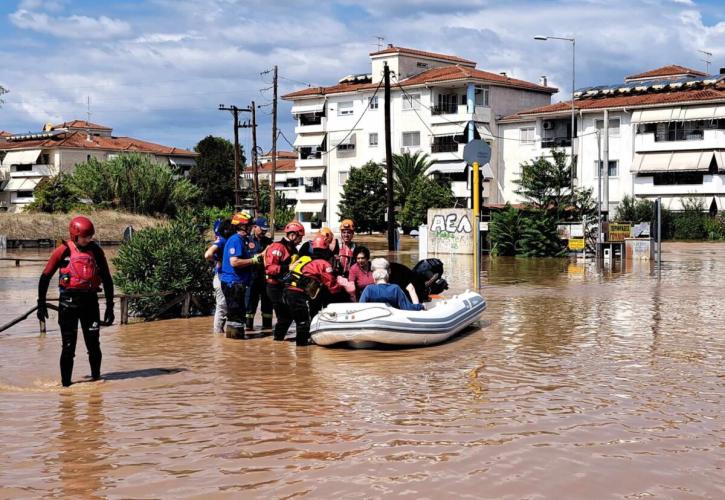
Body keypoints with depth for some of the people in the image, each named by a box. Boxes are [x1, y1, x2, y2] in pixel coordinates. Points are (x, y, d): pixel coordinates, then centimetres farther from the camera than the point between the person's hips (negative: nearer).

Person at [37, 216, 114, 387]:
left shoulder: (96, 251, 4)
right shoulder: (63, 251, -4)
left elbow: (107, 280, 9)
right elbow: (45, 277, 3)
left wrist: (109, 307, 7)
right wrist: (41, 304, 2)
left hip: (90, 300, 2)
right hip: (69, 301, -2)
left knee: (94, 345, 3)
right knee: (68, 346, 1)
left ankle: (96, 378, 19)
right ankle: (65, 383, 10)